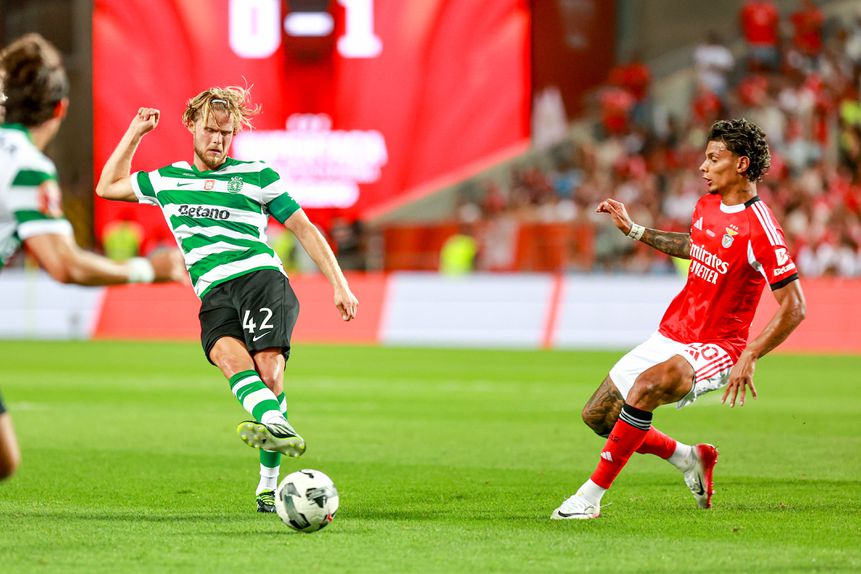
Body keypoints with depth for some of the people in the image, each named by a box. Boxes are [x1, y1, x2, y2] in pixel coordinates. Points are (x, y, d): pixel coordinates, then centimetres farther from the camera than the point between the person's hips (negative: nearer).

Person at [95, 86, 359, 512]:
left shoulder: (256, 175, 14)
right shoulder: (167, 180, 24)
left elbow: (304, 229, 14)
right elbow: (108, 187, 39)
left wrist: (339, 284, 6)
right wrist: (134, 134, 33)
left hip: (261, 277, -2)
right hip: (213, 296, 2)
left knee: (268, 370, -24)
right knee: (228, 354, -32)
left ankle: (269, 483, -21)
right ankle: (280, 429, -57)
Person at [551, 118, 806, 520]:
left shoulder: (759, 228, -20)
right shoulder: (706, 206, 4)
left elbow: (794, 308, -20)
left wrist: (749, 358, -28)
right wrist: (634, 230, 22)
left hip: (715, 350, -8)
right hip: (670, 336, 8)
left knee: (646, 386, -35)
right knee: (597, 416, 6)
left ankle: (591, 496, -27)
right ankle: (687, 458, 25)